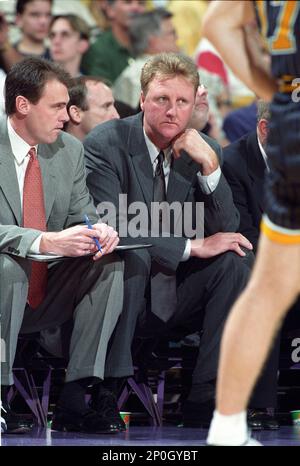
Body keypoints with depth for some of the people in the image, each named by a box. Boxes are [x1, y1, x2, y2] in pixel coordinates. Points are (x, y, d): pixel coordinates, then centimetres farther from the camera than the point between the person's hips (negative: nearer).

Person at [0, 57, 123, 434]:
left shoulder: (70, 150, 6)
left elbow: (80, 215, 11)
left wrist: (97, 230, -15)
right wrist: (45, 241, -37)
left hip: (48, 298, 6)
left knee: (108, 262, -16)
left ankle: (74, 399, -19)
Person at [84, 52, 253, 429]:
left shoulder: (204, 150, 3)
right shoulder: (106, 144, -12)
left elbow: (226, 232, -3)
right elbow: (109, 227, -23)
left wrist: (210, 166, -17)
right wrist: (192, 246, -22)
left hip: (178, 299, 5)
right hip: (119, 296, -5)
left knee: (235, 262, -18)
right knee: (131, 256, -34)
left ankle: (207, 398, -17)